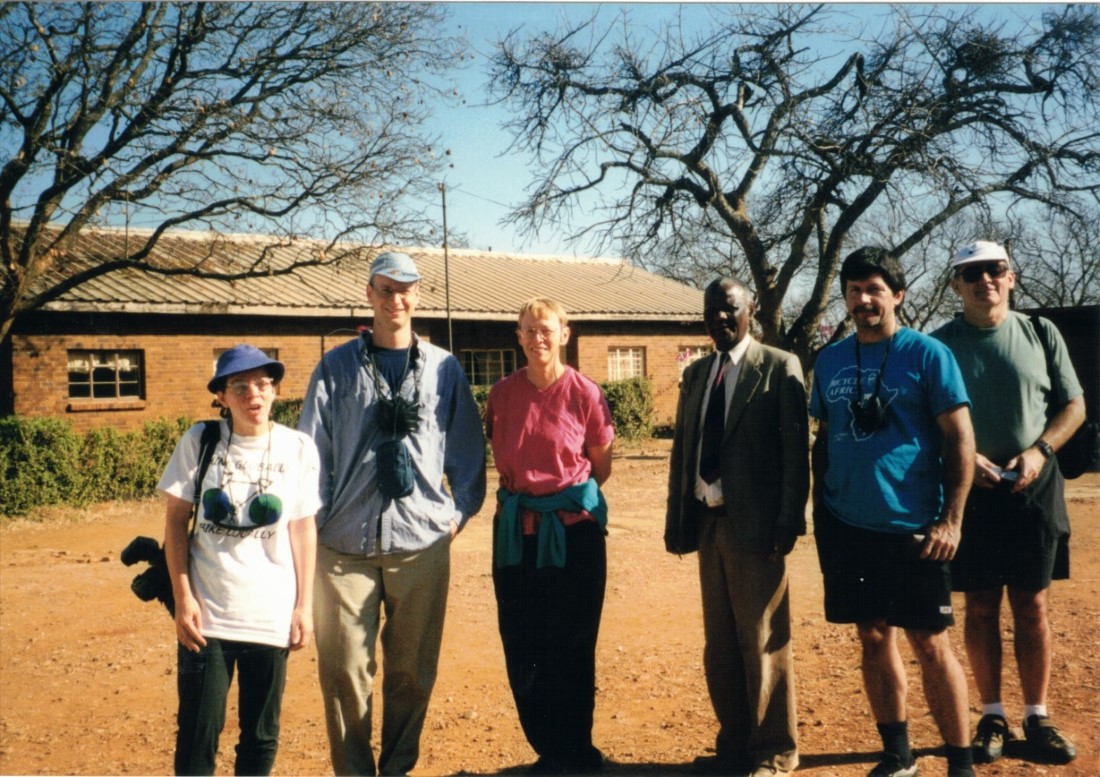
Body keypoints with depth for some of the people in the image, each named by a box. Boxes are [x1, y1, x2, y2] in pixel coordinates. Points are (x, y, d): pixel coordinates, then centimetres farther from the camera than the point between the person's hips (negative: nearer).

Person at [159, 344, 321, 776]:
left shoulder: (298, 448, -1)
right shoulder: (199, 442, -2)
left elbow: (303, 528, 3)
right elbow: (176, 520, 1)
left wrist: (304, 605, 2)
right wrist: (183, 599, -5)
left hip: (272, 618, 1)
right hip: (206, 615, -1)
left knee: (262, 734, 11)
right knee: (198, 732, 5)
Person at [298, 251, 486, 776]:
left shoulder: (444, 368, 8)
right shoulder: (337, 366, 5)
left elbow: (467, 447, 11)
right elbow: (312, 449, 4)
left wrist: (461, 509, 4)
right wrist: (313, 519, -1)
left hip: (423, 541, 1)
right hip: (345, 543, -1)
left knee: (413, 672, 9)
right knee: (345, 672, 2)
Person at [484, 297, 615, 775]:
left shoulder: (584, 393, -6)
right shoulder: (503, 393, 1)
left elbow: (601, 468, 4)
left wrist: (563, 490, 3)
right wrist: (524, 490, 6)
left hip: (573, 527, -3)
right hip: (516, 530, 3)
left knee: (570, 646, 7)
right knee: (522, 647, 8)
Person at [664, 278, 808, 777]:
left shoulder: (779, 367, -4)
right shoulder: (695, 375, 14)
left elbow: (795, 451, -9)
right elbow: (681, 451, 13)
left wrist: (789, 522, -16)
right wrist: (675, 520, 8)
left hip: (755, 525, -6)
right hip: (708, 523, 6)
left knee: (762, 642, 2)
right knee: (720, 643, 13)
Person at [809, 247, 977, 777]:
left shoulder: (927, 354, -5)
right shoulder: (830, 361, 8)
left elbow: (960, 439, -7)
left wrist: (951, 520, -12)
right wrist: (819, 508, 11)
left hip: (911, 527, -4)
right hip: (847, 527, 5)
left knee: (930, 644, 1)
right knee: (873, 639, 13)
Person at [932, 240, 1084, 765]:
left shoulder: (1040, 333, 5)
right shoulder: (938, 344, 0)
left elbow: (1073, 406, 7)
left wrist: (1039, 451, -9)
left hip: (1033, 490, 1)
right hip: (968, 491, -1)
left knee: (1032, 606, 7)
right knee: (980, 608, 6)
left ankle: (1037, 717, 19)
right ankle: (992, 716, 18)